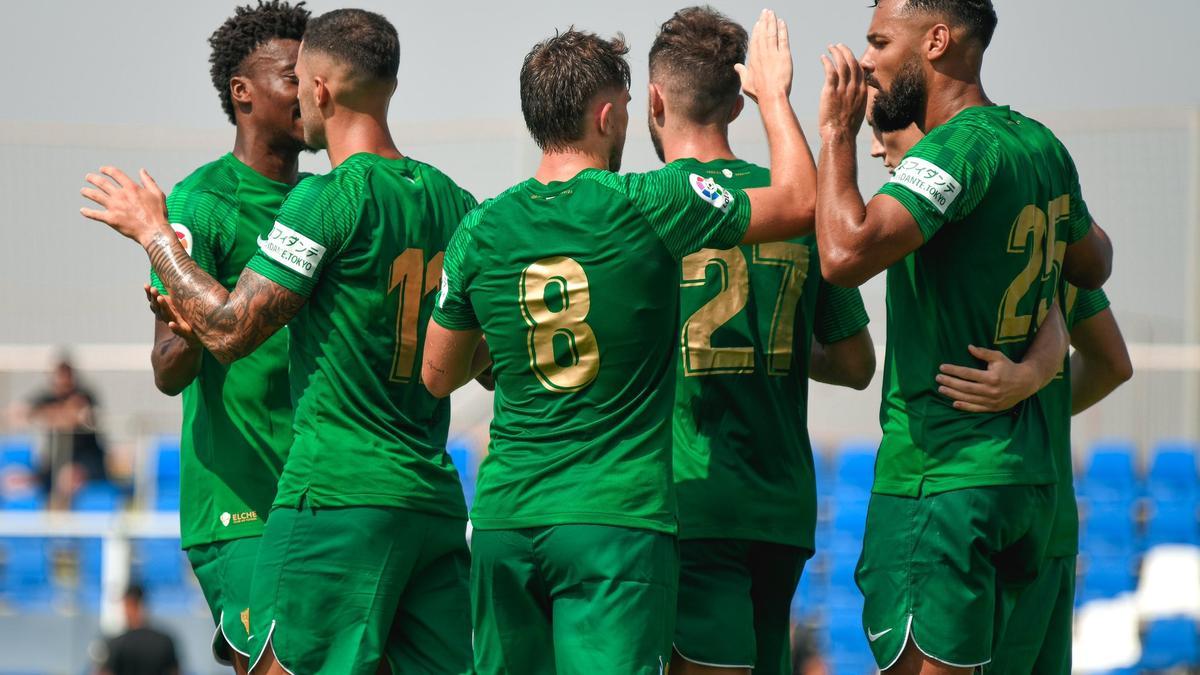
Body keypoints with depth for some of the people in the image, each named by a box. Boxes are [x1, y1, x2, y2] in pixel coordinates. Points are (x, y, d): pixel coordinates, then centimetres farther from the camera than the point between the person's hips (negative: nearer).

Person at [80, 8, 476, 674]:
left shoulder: (327, 200, -11)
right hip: (436, 500, 7)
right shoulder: (450, 200, 11)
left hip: (338, 498, -7)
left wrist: (152, 233, 2)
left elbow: (229, 331, -11)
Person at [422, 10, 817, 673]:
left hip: (504, 518, 4)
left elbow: (437, 375, 16)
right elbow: (799, 202, 4)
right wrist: (773, 94, 19)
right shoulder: (648, 207, -9)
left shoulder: (481, 231, 4)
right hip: (616, 518, -4)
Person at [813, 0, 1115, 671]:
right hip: (1029, 472, 9)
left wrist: (837, 133, -17)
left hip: (941, 476, -9)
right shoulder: (1041, 146, 11)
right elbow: (1095, 264, 29)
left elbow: (847, 253, -30)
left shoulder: (959, 148, -17)